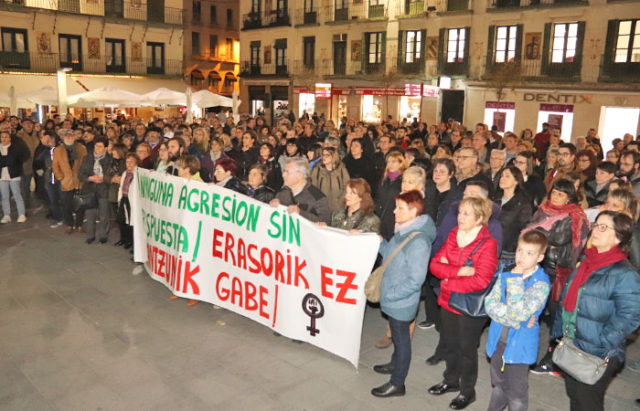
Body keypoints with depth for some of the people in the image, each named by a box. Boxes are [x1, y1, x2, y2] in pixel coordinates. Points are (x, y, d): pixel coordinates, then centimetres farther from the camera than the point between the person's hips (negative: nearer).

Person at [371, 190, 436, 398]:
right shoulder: (403, 231, 0)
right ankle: (396, 364, 50)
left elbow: (415, 281, -27)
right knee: (397, 335, 27)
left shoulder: (418, 241, -28)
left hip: (401, 303, -8)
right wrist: (380, 243, -3)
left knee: (401, 339, 10)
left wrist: (391, 294, -21)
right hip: (393, 301, 8)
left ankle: (397, 384, 28)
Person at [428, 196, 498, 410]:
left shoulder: (488, 243, -18)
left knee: (467, 348, 12)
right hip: (448, 300, 6)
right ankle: (451, 380, 44)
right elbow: (435, 263, -5)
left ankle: (467, 391, 34)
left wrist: (449, 280, -17)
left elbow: (481, 280, -25)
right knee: (449, 343, 20)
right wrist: (458, 270, -22)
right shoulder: (453, 235, 1)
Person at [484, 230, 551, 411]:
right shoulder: (505, 273, -2)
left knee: (516, 395, 11)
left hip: (519, 345, -5)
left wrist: (516, 279, -26)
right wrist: (515, 318, -21)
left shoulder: (541, 283, -18)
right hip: (498, 340, 5)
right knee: (498, 386, 25)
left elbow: (518, 313, -28)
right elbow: (490, 302, -8)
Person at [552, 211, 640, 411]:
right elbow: (566, 301, 14)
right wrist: (557, 334, 15)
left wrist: (601, 344, -23)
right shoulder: (586, 263, 7)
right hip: (571, 348, 7)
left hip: (597, 357, -7)